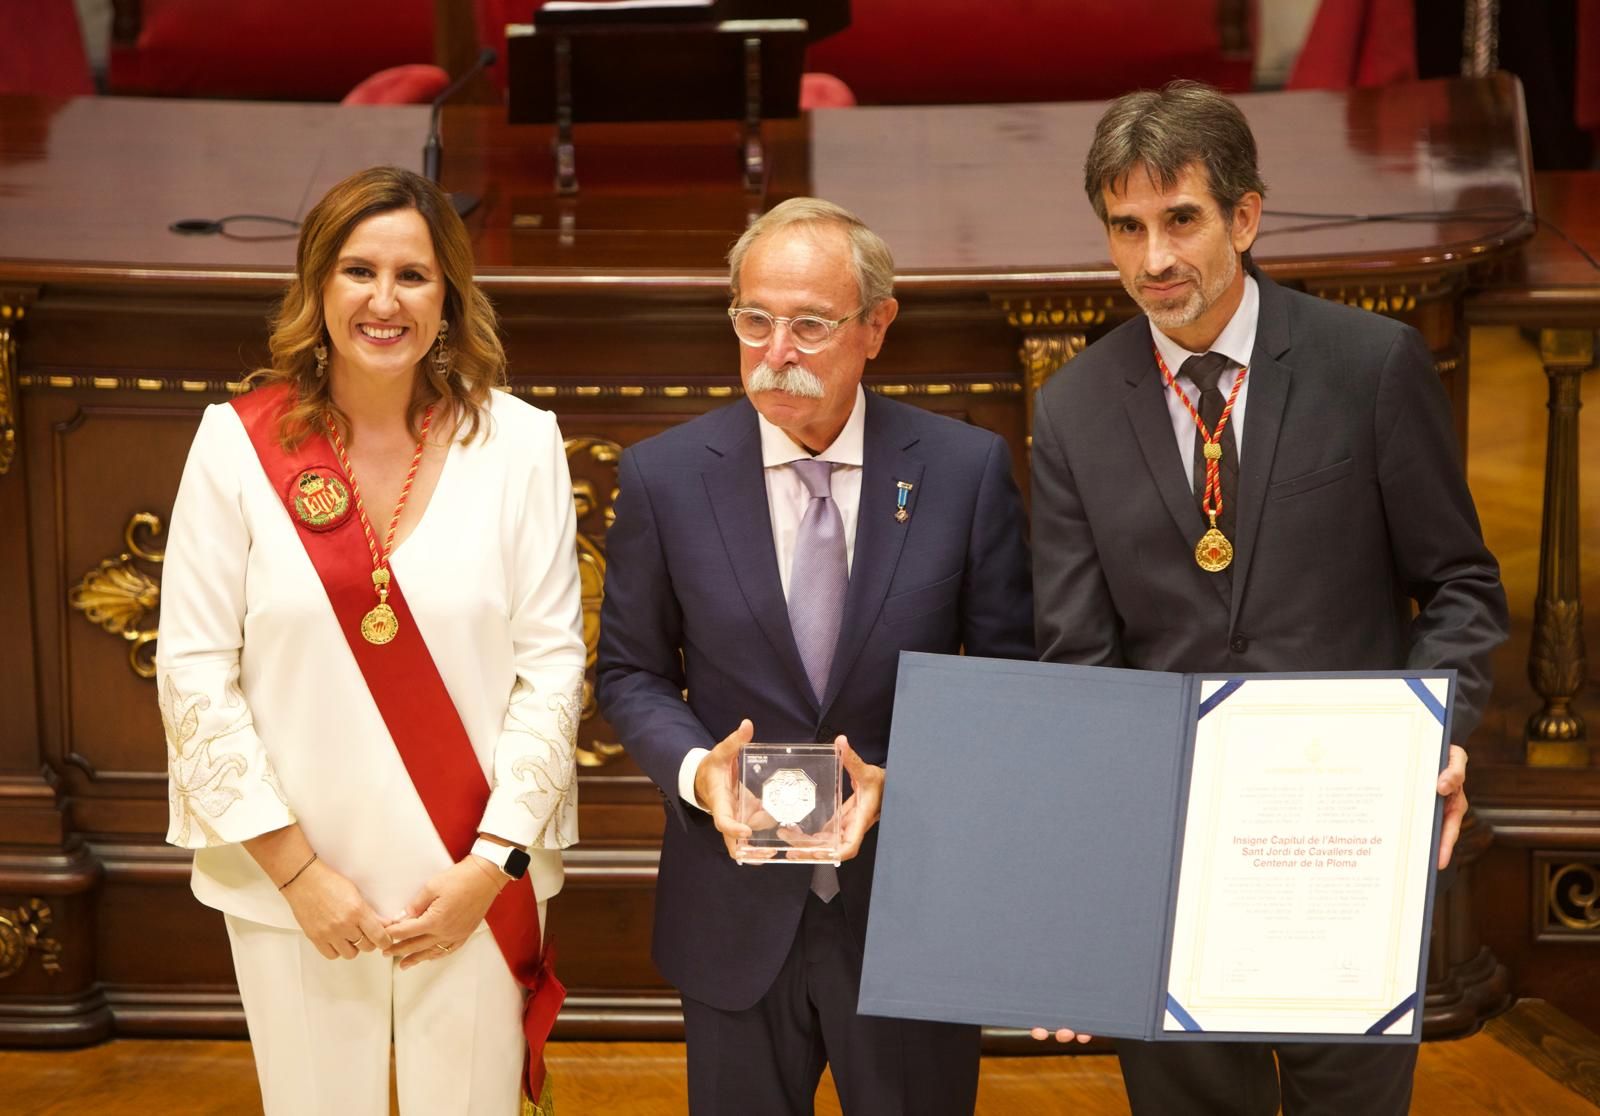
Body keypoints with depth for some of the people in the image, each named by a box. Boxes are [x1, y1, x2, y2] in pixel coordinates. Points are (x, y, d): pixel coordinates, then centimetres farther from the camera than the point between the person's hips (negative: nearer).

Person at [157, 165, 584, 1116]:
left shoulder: (519, 443, -3)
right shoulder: (239, 443, -4)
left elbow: (552, 665, -2)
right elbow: (195, 673, -4)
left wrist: (492, 866, -8)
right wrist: (296, 870, -8)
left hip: (473, 892, 0)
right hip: (291, 890, 0)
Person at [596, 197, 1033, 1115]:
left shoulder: (967, 469, -4)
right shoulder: (665, 477, -3)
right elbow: (631, 671, 6)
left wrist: (901, 784, -15)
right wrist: (694, 766, -15)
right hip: (736, 917, 1)